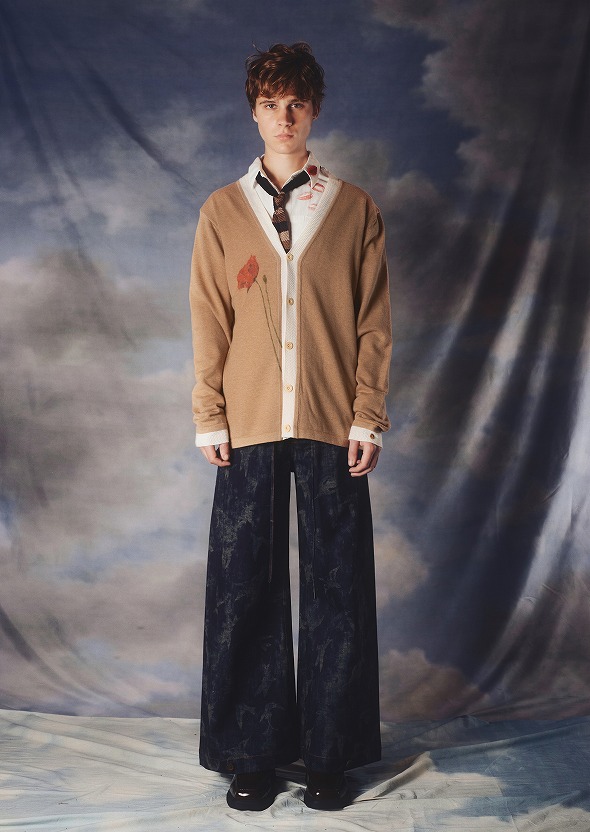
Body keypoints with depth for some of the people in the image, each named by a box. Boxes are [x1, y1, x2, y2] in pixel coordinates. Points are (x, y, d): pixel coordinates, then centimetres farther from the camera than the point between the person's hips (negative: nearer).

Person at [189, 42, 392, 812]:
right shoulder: (222, 210, 9)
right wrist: (209, 419, 1)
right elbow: (209, 323, 7)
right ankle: (252, 754, 18)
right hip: (249, 426, 1)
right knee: (246, 589, 3)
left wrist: (368, 418, -2)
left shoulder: (354, 208, 7)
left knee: (336, 587, 4)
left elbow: (374, 322, 5)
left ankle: (330, 754, 19)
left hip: (331, 425, 0)